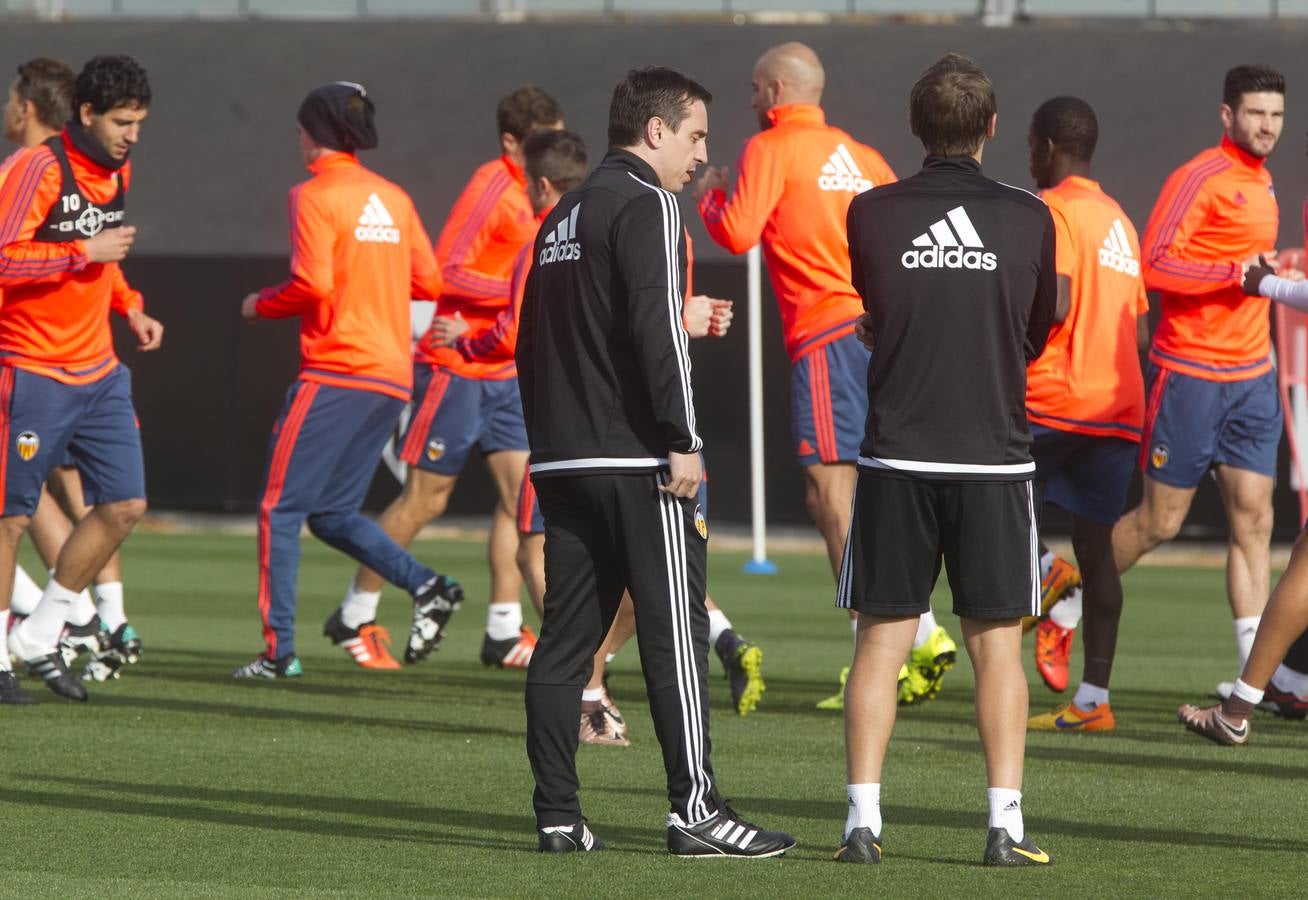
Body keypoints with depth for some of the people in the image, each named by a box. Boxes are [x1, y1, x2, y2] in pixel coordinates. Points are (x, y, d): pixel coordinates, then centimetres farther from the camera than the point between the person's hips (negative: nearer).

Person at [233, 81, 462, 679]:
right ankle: (425, 585, -4)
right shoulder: (393, 197, 14)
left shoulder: (316, 196, -7)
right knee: (333, 512, 15)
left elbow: (311, 285, -16)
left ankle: (279, 648, -9)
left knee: (280, 507, -3)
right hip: (392, 377, 7)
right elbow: (428, 281, 13)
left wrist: (259, 305, 1)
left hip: (337, 371, -7)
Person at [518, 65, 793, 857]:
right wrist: (683, 441, -17)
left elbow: (530, 341, 21)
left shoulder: (563, 217, 19)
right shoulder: (645, 206, -8)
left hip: (562, 458, 9)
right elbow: (655, 326, -18)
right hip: (635, 460, -9)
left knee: (566, 637, 7)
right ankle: (696, 809, -8)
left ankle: (558, 815, 6)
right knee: (676, 629, -6)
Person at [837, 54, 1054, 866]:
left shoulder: (872, 215, -2)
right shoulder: (1028, 219, -1)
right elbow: (1037, 337, 12)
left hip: (897, 457, 0)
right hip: (995, 457, 0)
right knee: (997, 645, 5)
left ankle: (864, 821, 0)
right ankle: (1006, 825, 1)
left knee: (881, 642, 5)